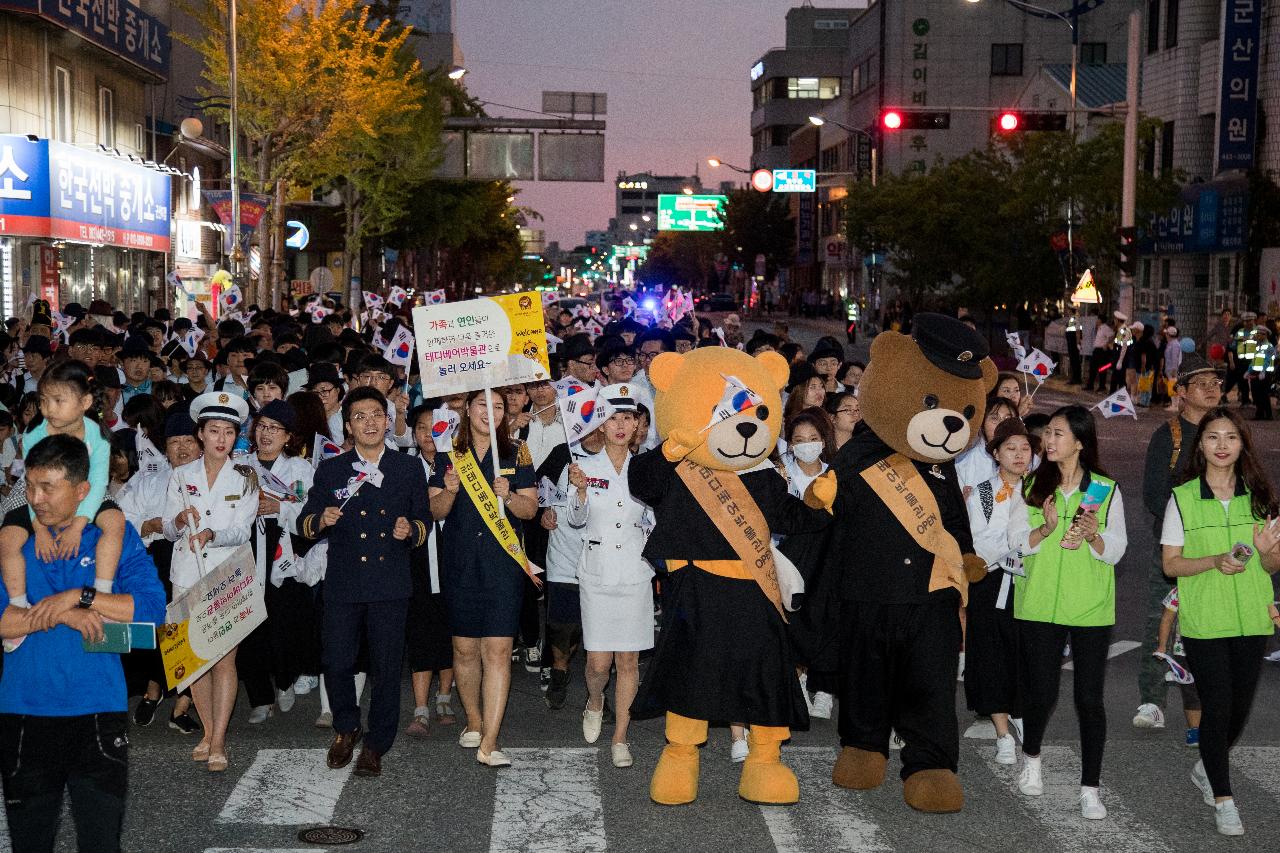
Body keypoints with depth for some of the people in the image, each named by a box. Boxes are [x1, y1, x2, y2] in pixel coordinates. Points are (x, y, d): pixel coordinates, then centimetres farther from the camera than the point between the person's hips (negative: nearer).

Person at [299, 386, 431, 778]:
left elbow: (425, 521, 12)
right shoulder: (330, 470, 10)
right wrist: (321, 519, -12)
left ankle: (376, 744, 16)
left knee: (387, 667, 2)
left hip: (390, 585, 0)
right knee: (336, 663, -2)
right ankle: (346, 728, 24)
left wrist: (411, 529, -10)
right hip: (342, 584, 0)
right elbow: (304, 524, 10)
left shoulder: (410, 469, 10)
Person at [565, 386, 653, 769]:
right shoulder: (585, 467, 0)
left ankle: (620, 737, 14)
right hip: (597, 573, -1)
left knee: (628, 660, 3)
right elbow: (575, 520, -9)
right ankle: (595, 703, 31)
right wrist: (580, 491, -26)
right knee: (598, 662, -2)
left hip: (635, 574, 1)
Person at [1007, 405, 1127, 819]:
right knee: (1041, 692, 3)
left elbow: (1115, 552, 0)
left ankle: (1090, 789, 10)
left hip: (1091, 607, -1)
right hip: (1039, 603, 1)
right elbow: (1016, 542, 0)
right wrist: (1047, 529, -18)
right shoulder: (1031, 486, 5)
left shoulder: (1106, 489, 1)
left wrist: (1093, 536, -20)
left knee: (1089, 698, 0)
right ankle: (1031, 759, 32)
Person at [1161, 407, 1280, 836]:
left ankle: (1207, 767, 37)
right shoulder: (1182, 498, -3)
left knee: (1241, 706, 11)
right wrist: (1215, 562, -19)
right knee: (1217, 707, -3)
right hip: (1203, 620, -3)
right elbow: (1170, 564, -2)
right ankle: (1223, 798, 11)